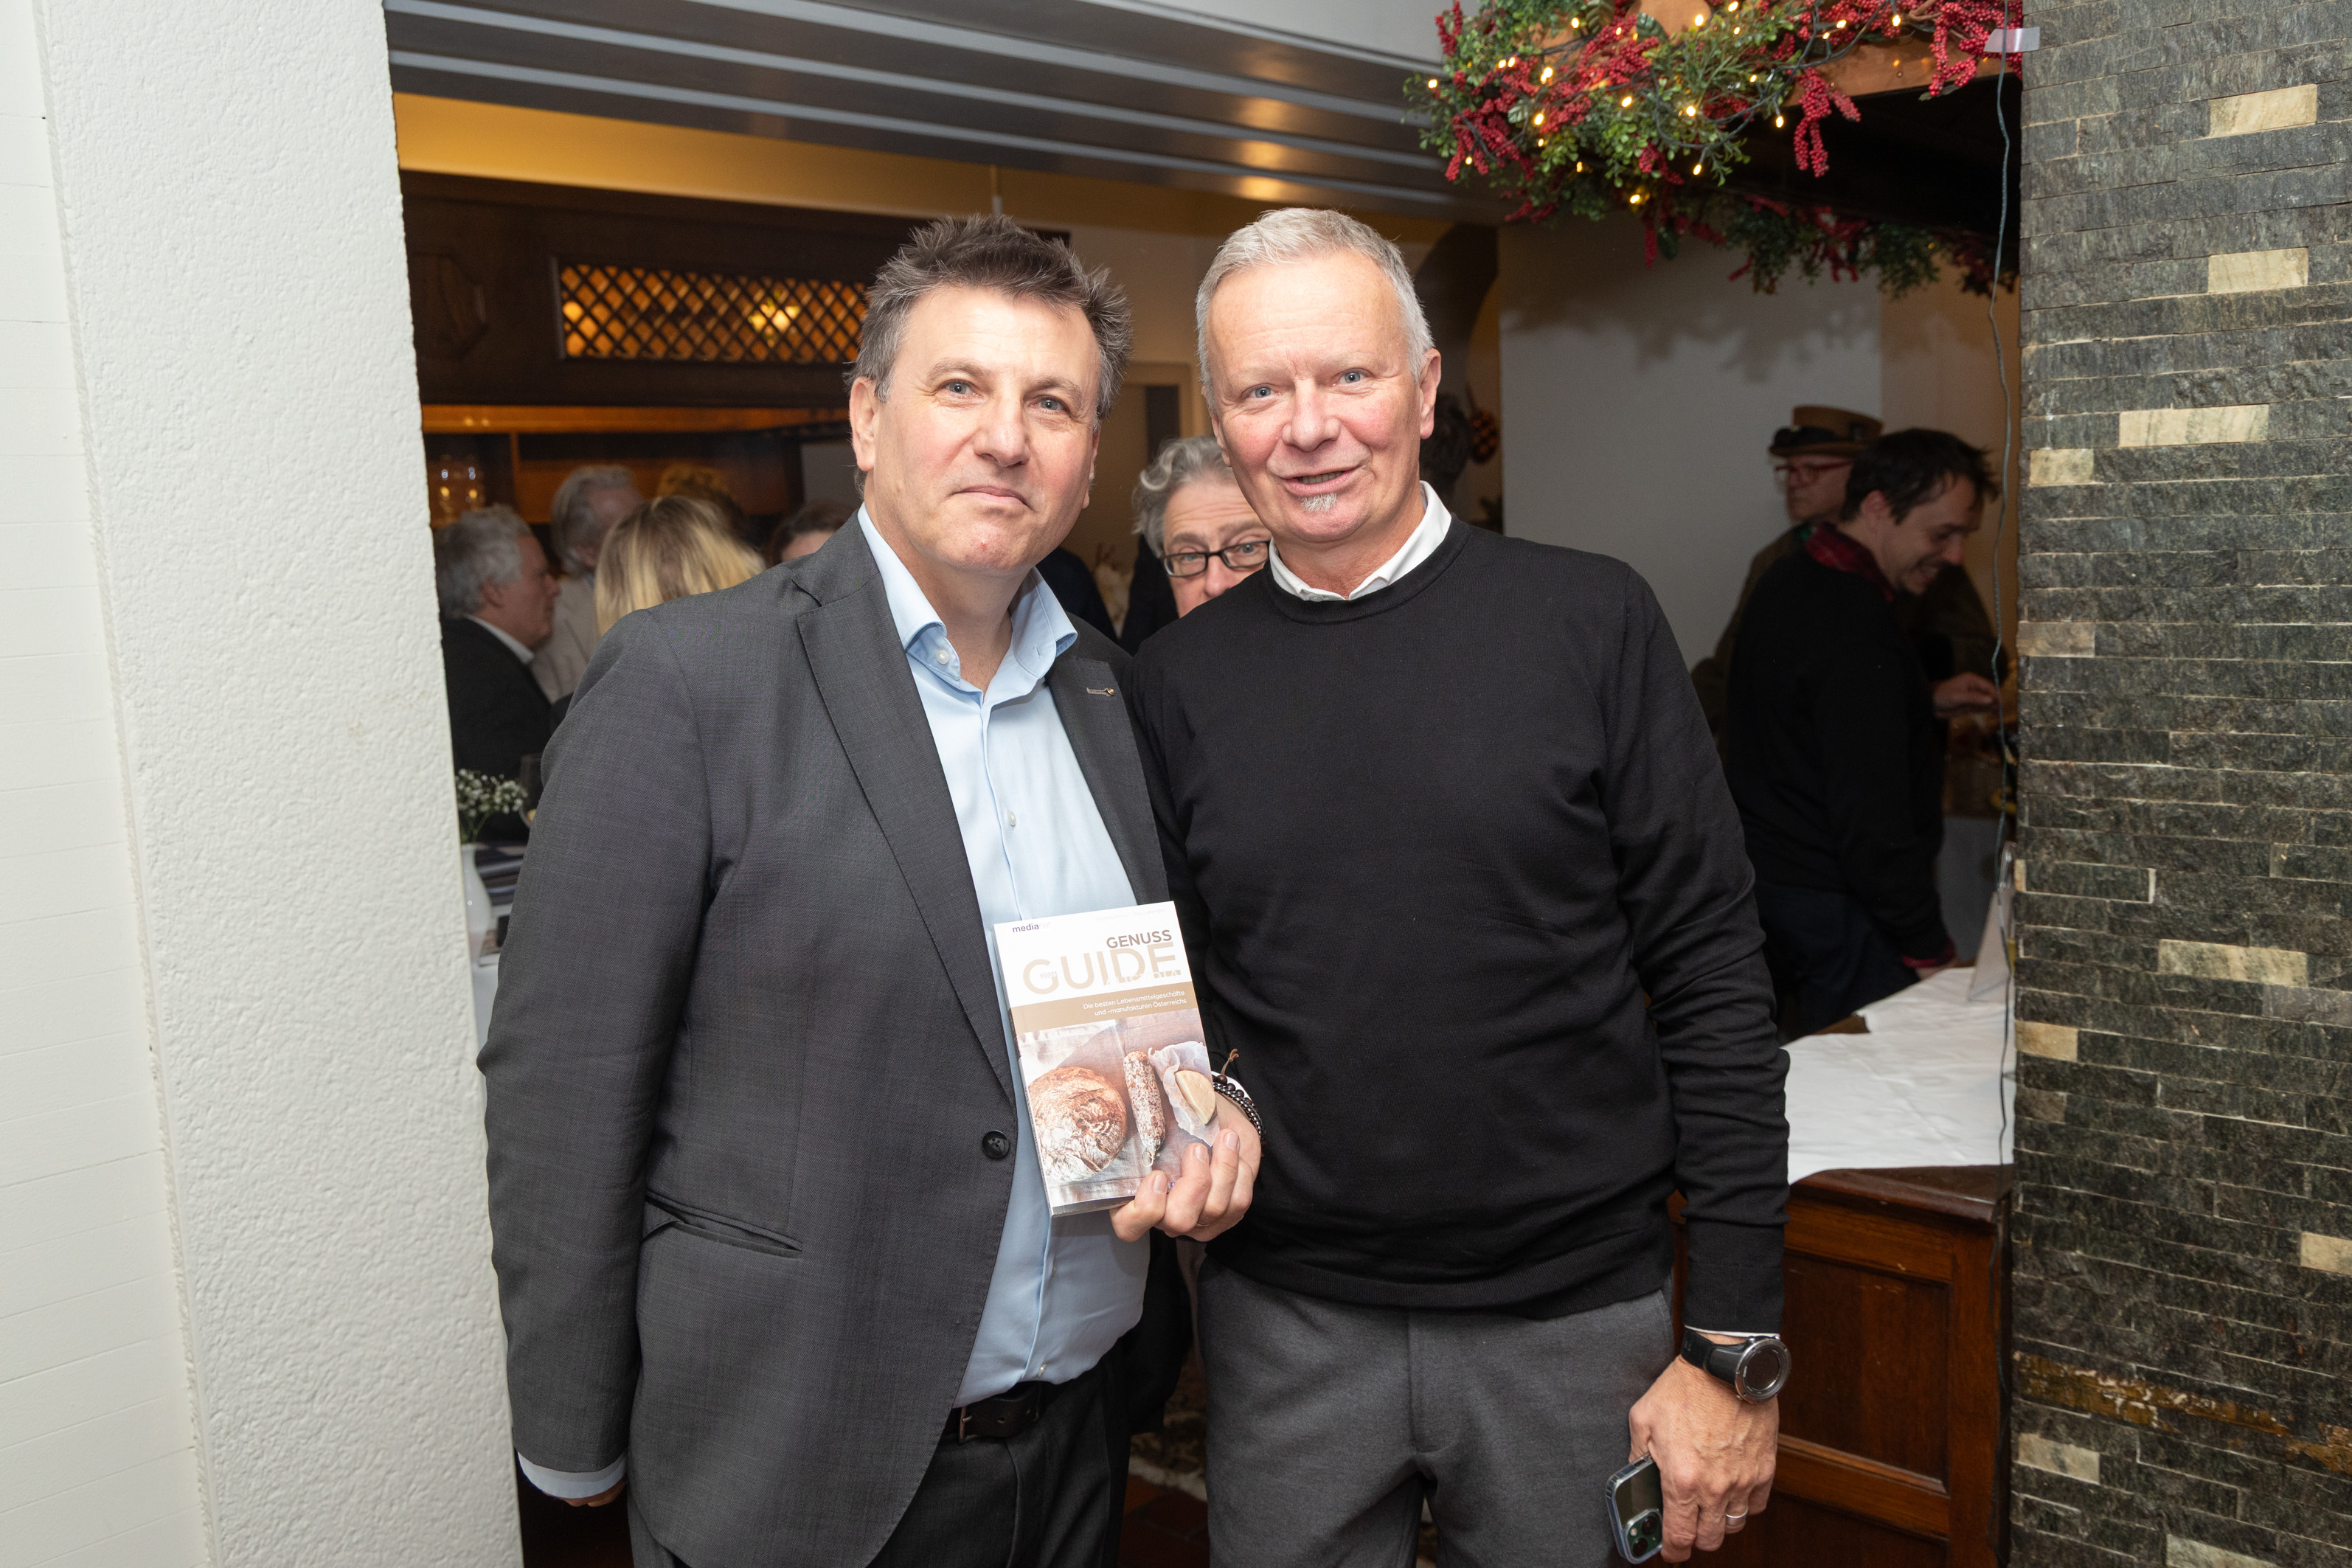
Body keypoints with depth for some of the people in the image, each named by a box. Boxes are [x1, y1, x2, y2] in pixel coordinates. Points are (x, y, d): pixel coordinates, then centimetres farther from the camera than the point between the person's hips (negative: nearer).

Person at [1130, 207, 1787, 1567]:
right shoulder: (1180, 681, 0)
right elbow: (1172, 1000, 8)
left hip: (1577, 1316, -1)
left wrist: (1737, 1347, -8)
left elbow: (1715, 985, -6)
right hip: (1287, 1326, 2)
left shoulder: (1591, 623, -6)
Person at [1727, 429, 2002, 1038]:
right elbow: (1870, 813, -24)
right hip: (1838, 909, -10)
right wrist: (1928, 947, -17)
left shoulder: (1787, 584, 9)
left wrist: (1926, 704, 15)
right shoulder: (1855, 624, -22)